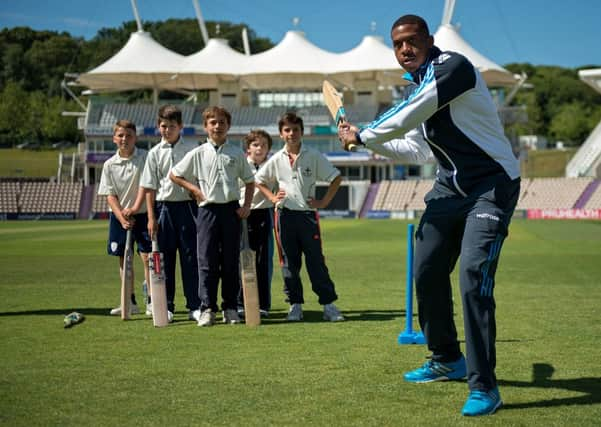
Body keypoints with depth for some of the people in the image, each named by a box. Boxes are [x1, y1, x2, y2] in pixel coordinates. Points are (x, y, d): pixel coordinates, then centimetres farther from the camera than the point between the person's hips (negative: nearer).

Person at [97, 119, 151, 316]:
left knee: (147, 256, -9)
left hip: (141, 213, -3)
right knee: (123, 258, 8)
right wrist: (122, 217, -12)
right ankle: (130, 302, 17)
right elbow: (110, 196, 1)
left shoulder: (145, 157, -6)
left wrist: (134, 208, -18)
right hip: (119, 215, 3)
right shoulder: (109, 165, 2)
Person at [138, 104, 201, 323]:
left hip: (187, 205, -1)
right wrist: (151, 217, -1)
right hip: (163, 206, 1)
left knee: (190, 257, 1)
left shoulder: (192, 149, 2)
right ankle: (166, 307, 13)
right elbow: (149, 188, 5)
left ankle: (195, 306, 6)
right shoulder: (155, 153, 5)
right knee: (164, 258, 5)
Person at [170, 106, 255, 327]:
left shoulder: (237, 154, 7)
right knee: (207, 261, -2)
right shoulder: (198, 154, 3)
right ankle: (207, 309, 1)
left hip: (231, 209, 1)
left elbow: (250, 181, 15)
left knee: (231, 261, 4)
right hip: (208, 209, -1)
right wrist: (193, 189, 0)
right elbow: (174, 175, 10)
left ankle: (230, 308, 11)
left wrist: (247, 205, 3)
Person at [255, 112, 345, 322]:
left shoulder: (313, 156, 1)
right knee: (289, 262, 5)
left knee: (316, 261, -3)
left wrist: (324, 201, -2)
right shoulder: (276, 160, 6)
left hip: (308, 213, -2)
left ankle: (329, 304, 0)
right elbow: (258, 180, 18)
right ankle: (295, 304, 12)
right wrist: (272, 197, 4)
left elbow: (335, 177, 5)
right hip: (285, 214, 2)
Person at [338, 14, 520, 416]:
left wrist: (361, 135, -5)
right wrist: (366, 140, 17)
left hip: (492, 186, -9)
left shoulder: (453, 66, -17)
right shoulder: (421, 86, 12)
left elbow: (404, 118, -22)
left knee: (473, 277, -20)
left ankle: (484, 387, -14)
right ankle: (448, 360, 32)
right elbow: (417, 149, 22)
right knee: (427, 273, 12)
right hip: (451, 188, 9)